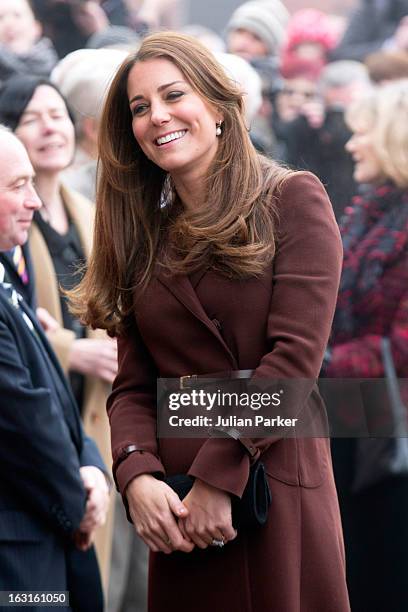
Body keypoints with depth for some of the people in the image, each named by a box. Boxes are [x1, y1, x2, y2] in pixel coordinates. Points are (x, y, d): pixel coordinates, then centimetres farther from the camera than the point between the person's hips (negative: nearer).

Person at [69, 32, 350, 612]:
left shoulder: (293, 199, -1)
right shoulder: (143, 238, 13)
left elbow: (295, 354, -10)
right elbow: (132, 387, 6)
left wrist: (217, 478, -15)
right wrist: (136, 476, -14)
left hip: (276, 481, -4)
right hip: (177, 502, 4)